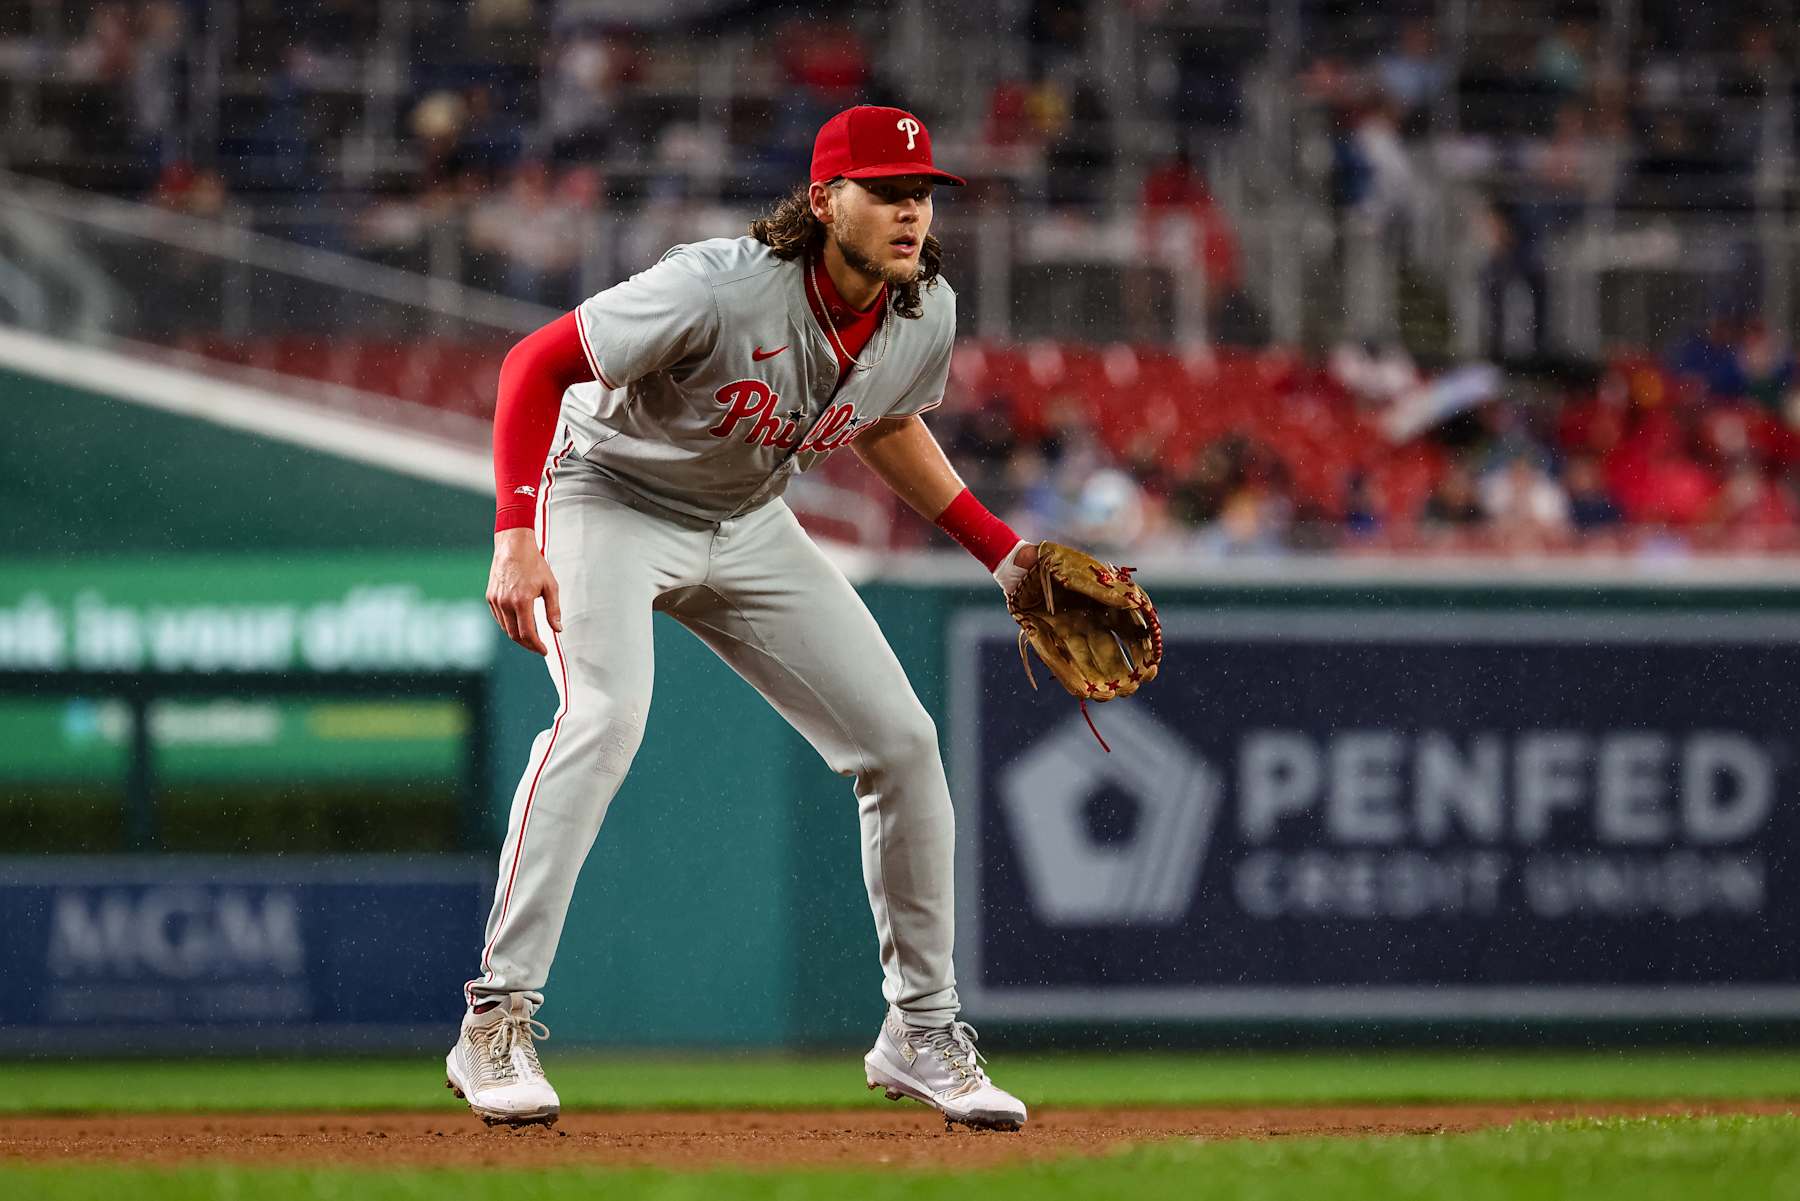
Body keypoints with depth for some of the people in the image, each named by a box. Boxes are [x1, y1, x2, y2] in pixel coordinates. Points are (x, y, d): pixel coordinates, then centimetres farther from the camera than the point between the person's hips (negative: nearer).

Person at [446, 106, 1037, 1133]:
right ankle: (497, 1022, -27)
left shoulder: (927, 317, -12)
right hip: (610, 499, -6)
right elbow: (538, 362, -26)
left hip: (748, 527, 7)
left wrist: (999, 548, 6)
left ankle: (921, 1030, 15)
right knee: (606, 714, -31)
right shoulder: (720, 288, -32)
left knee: (902, 740, 0)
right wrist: (516, 539, -34)